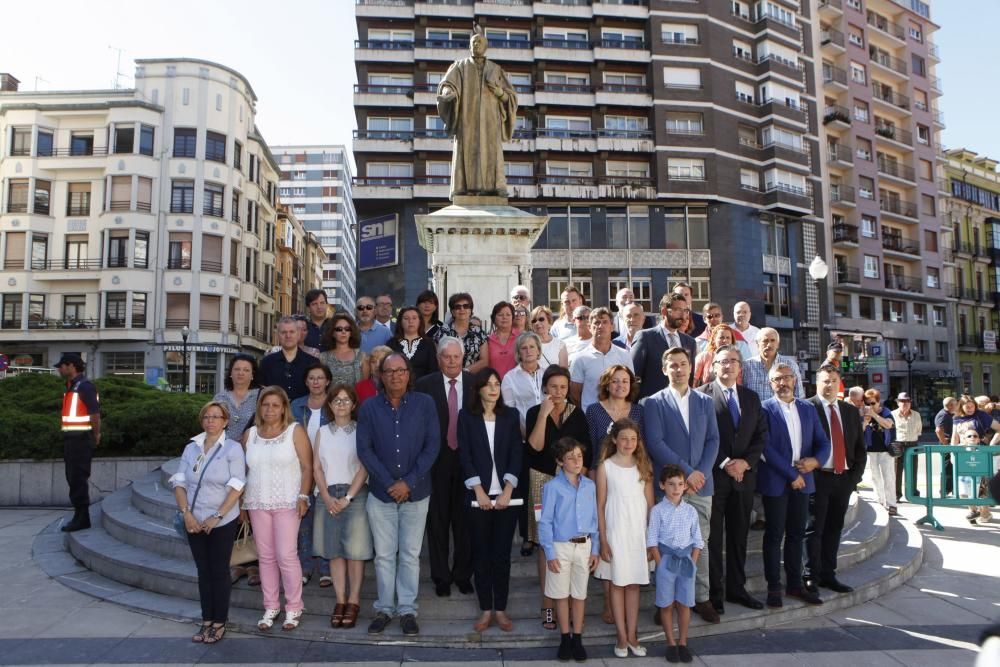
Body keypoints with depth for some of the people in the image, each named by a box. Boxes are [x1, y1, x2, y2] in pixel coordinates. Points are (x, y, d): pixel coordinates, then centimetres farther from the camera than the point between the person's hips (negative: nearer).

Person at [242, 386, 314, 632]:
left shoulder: (295, 431, -1)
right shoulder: (249, 434, 11)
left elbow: (307, 466, -4)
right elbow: (242, 470, 14)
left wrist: (303, 496, -12)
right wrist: (240, 501, 9)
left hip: (287, 502, -4)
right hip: (257, 504, 4)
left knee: (286, 555, -6)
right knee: (265, 556, 8)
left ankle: (293, 608, 8)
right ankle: (270, 607, 19)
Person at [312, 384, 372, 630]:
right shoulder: (322, 432, 12)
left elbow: (364, 468, -5)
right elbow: (317, 467, 7)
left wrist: (348, 498, -11)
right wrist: (327, 497, -5)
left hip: (355, 494, -3)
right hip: (328, 496, 3)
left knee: (355, 550, -3)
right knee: (334, 550, 4)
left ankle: (353, 601, 5)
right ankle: (340, 601, 11)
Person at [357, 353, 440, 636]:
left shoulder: (424, 403, -4)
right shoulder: (369, 408, -3)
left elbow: (432, 445, -7)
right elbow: (364, 449, -6)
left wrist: (409, 482, -13)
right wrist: (389, 484, -13)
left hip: (416, 492, 0)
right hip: (380, 493, 1)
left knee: (410, 555, 8)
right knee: (384, 555, 10)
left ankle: (408, 609, 20)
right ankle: (384, 608, 23)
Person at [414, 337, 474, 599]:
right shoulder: (425, 385, -4)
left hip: (468, 459, 1)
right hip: (436, 461, -1)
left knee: (465, 520, 11)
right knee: (438, 520, 9)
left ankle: (463, 574, 26)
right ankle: (441, 576, 22)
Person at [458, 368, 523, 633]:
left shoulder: (511, 415, 5)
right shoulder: (466, 416, 1)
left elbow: (516, 453, 0)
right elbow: (465, 455, -3)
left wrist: (507, 491, -9)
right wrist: (480, 491, -11)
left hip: (506, 495, 1)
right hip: (478, 496, -1)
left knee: (502, 553, 5)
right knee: (481, 553, 6)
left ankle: (501, 609, 16)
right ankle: (485, 610, 16)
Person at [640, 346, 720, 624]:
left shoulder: (705, 402, 13)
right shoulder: (653, 403, 1)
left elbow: (713, 440, 8)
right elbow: (655, 443, -8)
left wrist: (702, 472, -7)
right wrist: (686, 471, -12)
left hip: (701, 484, 3)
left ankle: (701, 598, 19)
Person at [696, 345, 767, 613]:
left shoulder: (751, 398, 14)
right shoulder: (702, 395, -5)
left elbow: (761, 435, 11)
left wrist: (746, 462, -4)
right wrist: (724, 464, -13)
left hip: (744, 475, 5)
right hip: (713, 476, -5)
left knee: (739, 536, 12)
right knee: (713, 537, 1)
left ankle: (736, 588, 24)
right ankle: (713, 592, 11)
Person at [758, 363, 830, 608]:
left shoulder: (808, 408, 10)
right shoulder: (765, 409, -7)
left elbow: (823, 442, 11)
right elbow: (766, 447, -13)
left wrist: (816, 460, -9)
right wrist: (791, 475, -14)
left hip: (802, 480, 5)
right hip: (776, 482, -5)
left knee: (797, 534, 11)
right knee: (774, 535, 4)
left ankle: (795, 583, 22)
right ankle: (774, 587, 13)